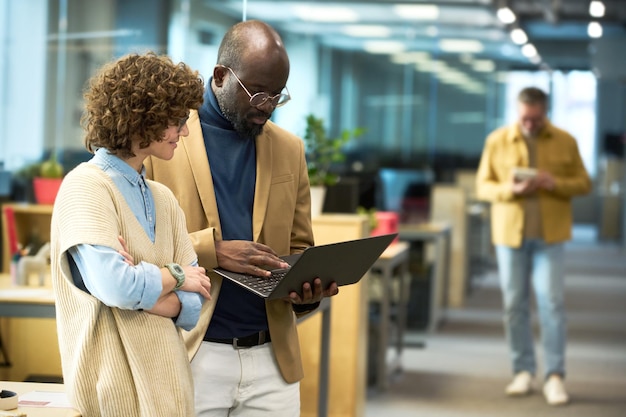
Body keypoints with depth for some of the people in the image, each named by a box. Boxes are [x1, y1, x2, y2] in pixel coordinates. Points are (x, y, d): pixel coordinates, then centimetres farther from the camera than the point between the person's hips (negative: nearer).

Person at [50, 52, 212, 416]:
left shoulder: (163, 199, 10)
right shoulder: (86, 187, -10)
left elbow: (191, 306, 3)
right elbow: (114, 286, -22)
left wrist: (140, 292, -15)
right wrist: (173, 275, -6)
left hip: (169, 380, 6)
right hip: (118, 387, -6)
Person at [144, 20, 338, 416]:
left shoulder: (289, 149, 11)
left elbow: (299, 249, 15)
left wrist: (307, 289, -7)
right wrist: (210, 250, -20)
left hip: (272, 358, 4)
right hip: (191, 355, -4)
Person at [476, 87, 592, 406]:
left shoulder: (565, 141, 2)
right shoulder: (497, 140, 2)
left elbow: (583, 184, 5)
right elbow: (483, 186, 4)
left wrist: (556, 184, -15)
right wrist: (510, 190, -16)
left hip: (550, 235, -1)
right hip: (509, 233, 1)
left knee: (551, 302, -8)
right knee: (514, 304, 4)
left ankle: (554, 376, -3)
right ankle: (523, 371, 15)